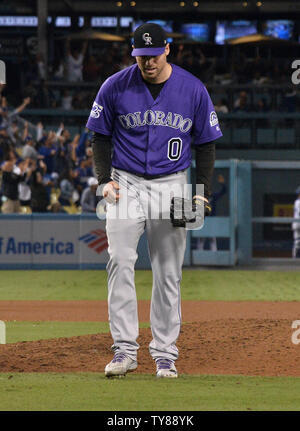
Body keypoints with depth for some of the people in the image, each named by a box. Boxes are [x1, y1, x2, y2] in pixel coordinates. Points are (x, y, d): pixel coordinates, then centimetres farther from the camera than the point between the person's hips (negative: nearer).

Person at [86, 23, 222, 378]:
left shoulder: (193, 90, -3)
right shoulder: (115, 87, -4)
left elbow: (206, 143, 6)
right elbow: (100, 136, 6)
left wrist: (203, 192, -3)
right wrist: (105, 179, -7)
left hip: (172, 186, 1)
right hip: (126, 184, -1)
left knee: (168, 271, 3)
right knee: (120, 263, -13)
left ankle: (164, 354, 10)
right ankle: (124, 349, -12)